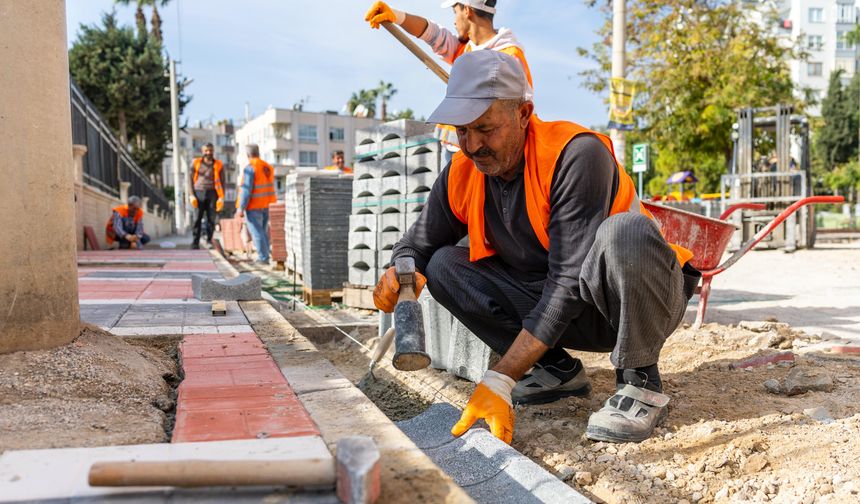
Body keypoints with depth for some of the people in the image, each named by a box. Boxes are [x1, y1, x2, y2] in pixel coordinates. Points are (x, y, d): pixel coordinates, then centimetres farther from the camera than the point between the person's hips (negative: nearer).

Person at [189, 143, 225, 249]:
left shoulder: (218, 165, 5)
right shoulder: (196, 163, 6)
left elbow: (222, 182, 6)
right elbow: (191, 179, 7)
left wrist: (222, 197, -1)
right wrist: (192, 194, 0)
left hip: (212, 193, 0)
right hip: (199, 193, 0)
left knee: (211, 218, 0)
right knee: (198, 218, -2)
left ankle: (209, 240, 10)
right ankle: (195, 242, -1)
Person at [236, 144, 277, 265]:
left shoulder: (250, 168, -14)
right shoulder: (268, 167, 9)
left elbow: (246, 190, -18)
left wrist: (241, 208, -15)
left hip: (253, 206, -7)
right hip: (265, 205, 7)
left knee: (257, 233, -3)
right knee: (263, 232, 14)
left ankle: (263, 258, -2)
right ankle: (264, 256, 16)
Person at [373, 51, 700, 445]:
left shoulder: (575, 155, -26)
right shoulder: (461, 175, -7)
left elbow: (569, 281, -31)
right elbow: (419, 244, 5)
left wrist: (499, 381, -34)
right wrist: (399, 273, -22)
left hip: (640, 302, -5)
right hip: (552, 305, 6)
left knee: (624, 232, -38)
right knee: (445, 265, -6)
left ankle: (640, 382, -14)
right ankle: (558, 371, 2)